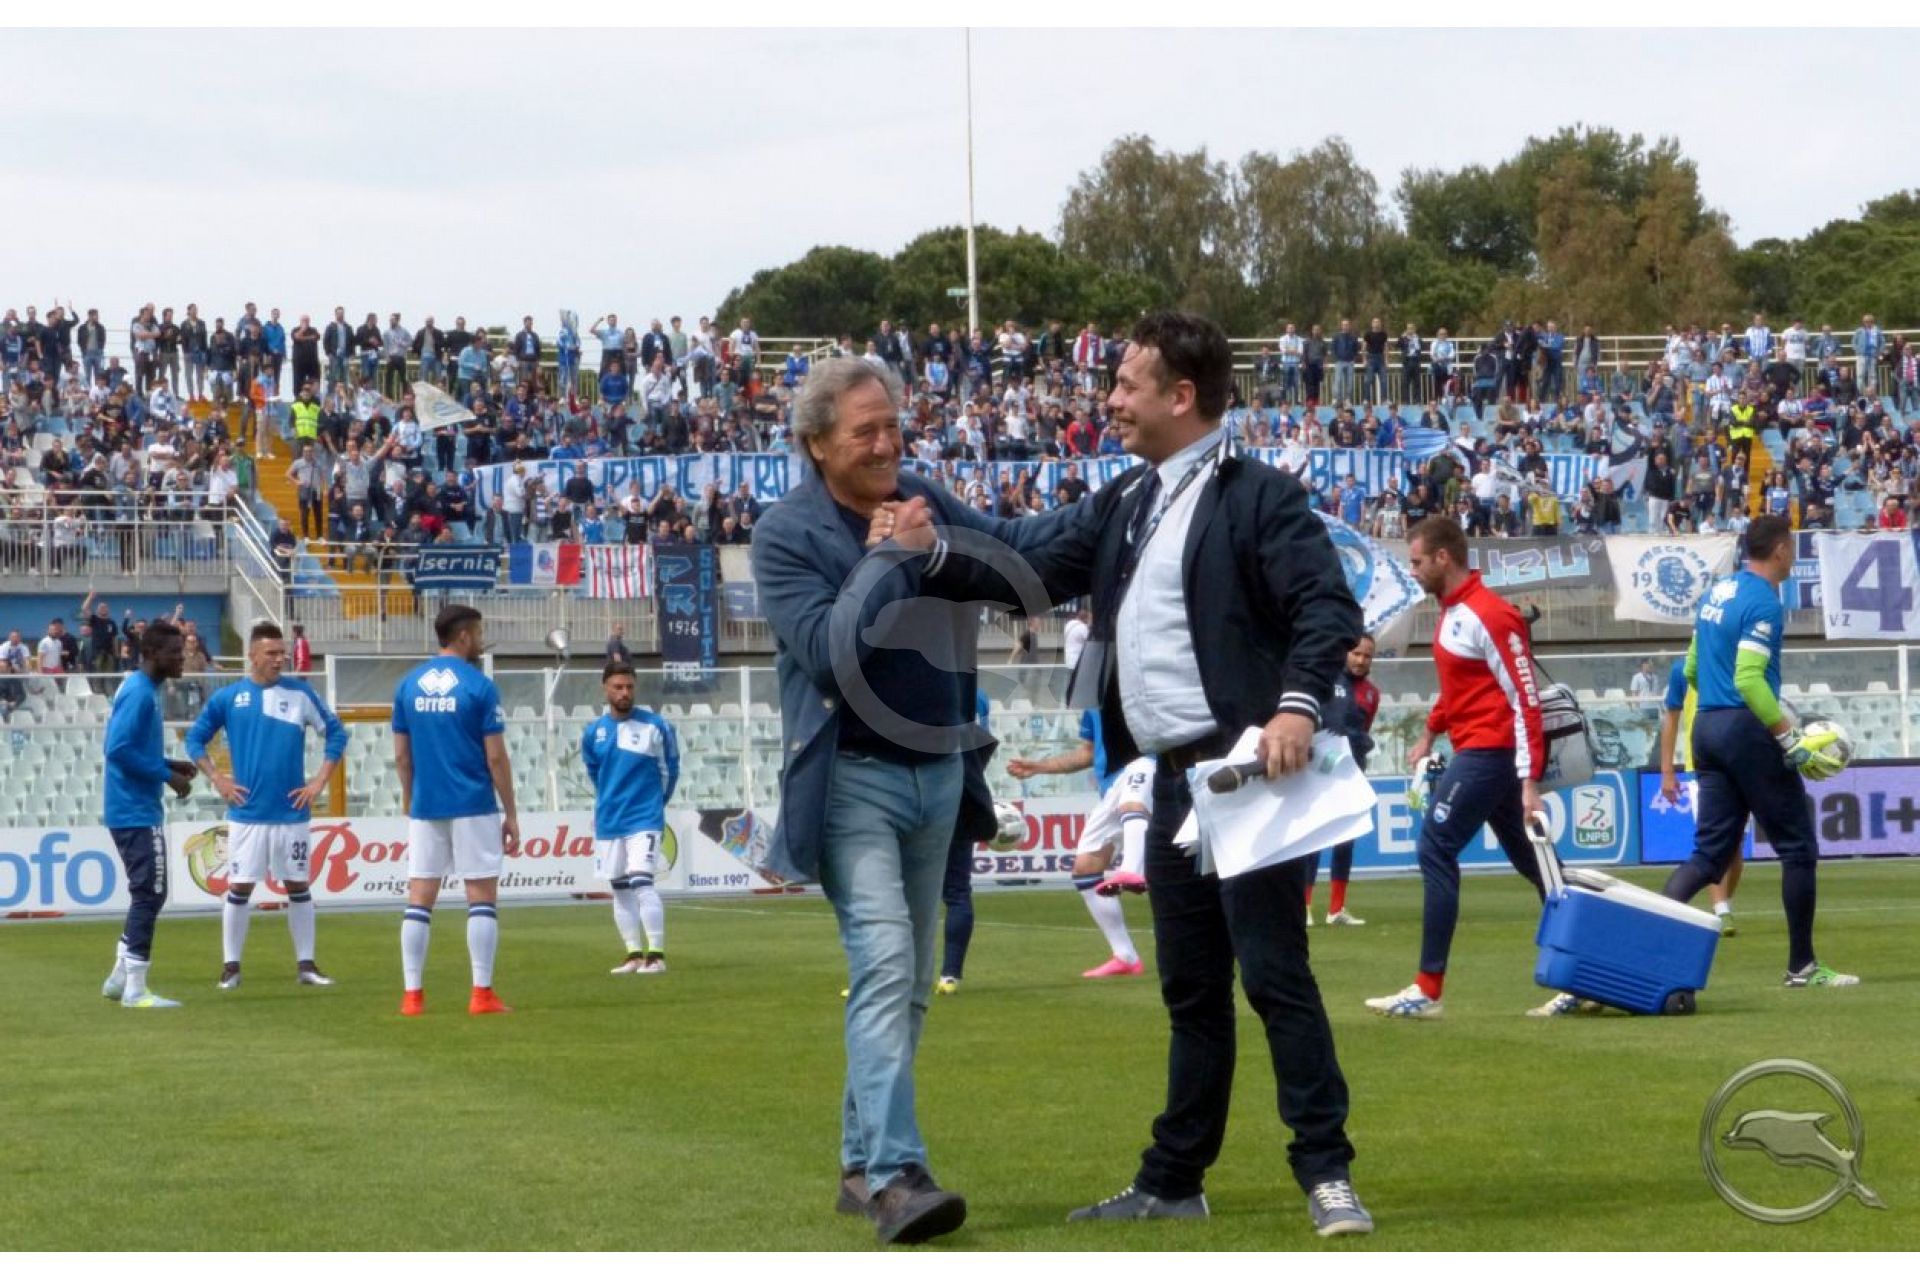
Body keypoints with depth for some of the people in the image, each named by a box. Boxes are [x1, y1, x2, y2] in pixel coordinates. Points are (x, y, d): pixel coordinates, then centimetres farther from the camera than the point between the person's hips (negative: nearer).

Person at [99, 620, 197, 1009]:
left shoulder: (141, 690, 14)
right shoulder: (140, 693, -16)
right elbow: (119, 750, -24)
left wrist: (170, 765, 9)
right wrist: (166, 776, -17)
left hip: (132, 812, 10)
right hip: (137, 812, -10)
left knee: (146, 895, 16)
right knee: (149, 894, -7)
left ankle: (121, 977, 22)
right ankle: (135, 989, -6)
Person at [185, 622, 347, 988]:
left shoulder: (300, 694, 1)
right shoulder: (228, 697, 1)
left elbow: (336, 734, 6)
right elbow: (195, 740, 9)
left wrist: (320, 781, -1)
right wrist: (217, 779, -1)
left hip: (292, 812, 1)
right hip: (246, 814, -1)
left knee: (299, 886, 6)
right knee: (239, 888, 0)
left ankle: (306, 965, 13)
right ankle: (231, 966, 8)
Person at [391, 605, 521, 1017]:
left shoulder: (408, 685, 6)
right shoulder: (479, 687, -7)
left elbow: (401, 755, 8)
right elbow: (495, 757, -8)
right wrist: (511, 812, 0)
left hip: (425, 808, 4)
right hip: (473, 808, -4)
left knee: (419, 900, 5)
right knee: (482, 897, 2)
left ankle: (412, 994, 2)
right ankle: (482, 994, -1)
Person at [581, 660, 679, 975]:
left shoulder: (655, 726, -6)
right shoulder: (593, 733, 4)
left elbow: (670, 770, 5)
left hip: (644, 819, -5)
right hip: (608, 822, 5)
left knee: (641, 882, -16)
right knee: (620, 890, 8)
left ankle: (656, 955, -14)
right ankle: (634, 955, 16)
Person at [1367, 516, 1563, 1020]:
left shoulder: (1488, 616, -16)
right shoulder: (1451, 612, 12)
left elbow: (1526, 700, -18)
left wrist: (1530, 782, -22)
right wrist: (1430, 734, 22)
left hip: (1488, 751, -10)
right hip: (1477, 751, 10)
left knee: (1435, 849, -11)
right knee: (1530, 861, 10)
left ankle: (1428, 991, -10)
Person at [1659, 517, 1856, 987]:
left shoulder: (1716, 592, 13)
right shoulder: (1764, 602, -13)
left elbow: (1692, 670, 20)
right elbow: (1749, 679, -22)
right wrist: (1791, 742, -22)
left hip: (1707, 728, 8)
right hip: (1747, 731, -8)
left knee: (1711, 851, 7)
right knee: (1798, 848, 2)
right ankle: (1802, 966, 6)